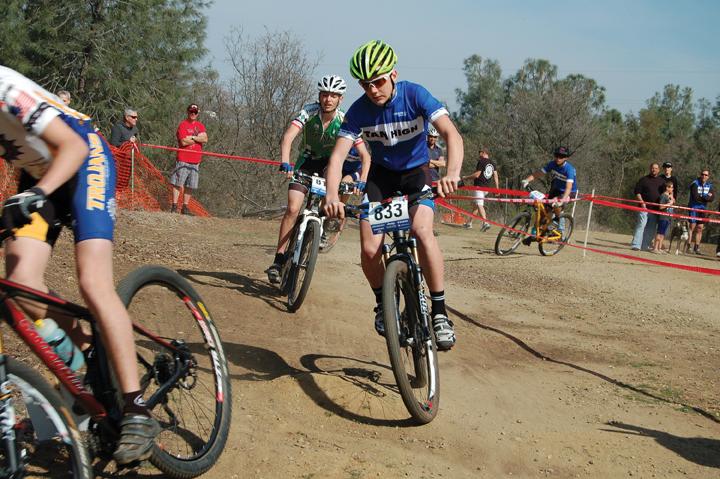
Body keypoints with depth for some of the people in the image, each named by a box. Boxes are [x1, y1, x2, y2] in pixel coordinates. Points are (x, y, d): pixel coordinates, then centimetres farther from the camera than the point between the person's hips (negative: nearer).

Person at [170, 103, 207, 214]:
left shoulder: (200, 125, 14)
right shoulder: (183, 125, -2)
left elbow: (205, 139, -2)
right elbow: (184, 142, -14)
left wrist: (192, 137, -12)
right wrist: (198, 138, -3)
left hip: (195, 160, 5)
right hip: (183, 159, -5)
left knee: (190, 186, 7)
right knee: (178, 184, -4)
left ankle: (185, 207, 12)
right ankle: (174, 206, -2)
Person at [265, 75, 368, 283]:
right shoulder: (309, 111, -22)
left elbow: (365, 154, -23)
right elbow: (288, 136, -35)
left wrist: (362, 181, -39)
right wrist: (285, 163, -52)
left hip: (330, 164, 2)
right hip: (306, 162, -2)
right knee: (293, 209, -16)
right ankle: (278, 260, -11)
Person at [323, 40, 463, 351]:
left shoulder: (415, 95, -23)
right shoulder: (359, 110, -17)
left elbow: (451, 134, -33)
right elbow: (338, 155, -24)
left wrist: (453, 172, -53)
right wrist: (331, 196, -43)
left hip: (416, 172, -2)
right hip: (381, 174, 2)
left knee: (422, 233, -29)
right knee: (369, 250, -15)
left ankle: (439, 312, -16)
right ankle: (382, 302, 15)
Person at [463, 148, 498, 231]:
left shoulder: (481, 161, -11)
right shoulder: (492, 164, 12)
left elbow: (477, 175, -15)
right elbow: (495, 176, 7)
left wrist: (466, 178, -3)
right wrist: (497, 188, 7)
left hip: (479, 186, -8)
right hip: (486, 187, 8)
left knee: (479, 205, -13)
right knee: (476, 204, 16)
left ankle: (485, 223, -28)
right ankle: (469, 222, 24)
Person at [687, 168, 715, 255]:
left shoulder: (710, 186, 7)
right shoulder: (695, 184, -8)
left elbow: (712, 198, -6)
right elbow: (696, 197, -18)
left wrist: (701, 197, -18)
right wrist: (706, 197, -11)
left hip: (703, 209, 5)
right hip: (694, 207, -5)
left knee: (700, 228, 6)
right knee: (692, 227, -9)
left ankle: (696, 248, 11)